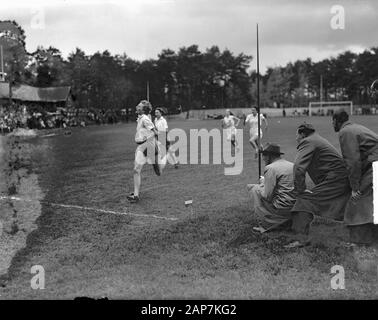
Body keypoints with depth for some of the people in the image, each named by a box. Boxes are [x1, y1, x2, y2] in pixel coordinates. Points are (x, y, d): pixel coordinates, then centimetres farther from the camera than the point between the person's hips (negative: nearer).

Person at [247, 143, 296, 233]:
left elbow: (267, 196, -13)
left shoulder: (270, 168, -10)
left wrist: (262, 183, 7)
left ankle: (268, 224, 3)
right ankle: (286, 221, 16)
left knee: (254, 188, 3)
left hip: (282, 208, -8)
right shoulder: (292, 165, 14)